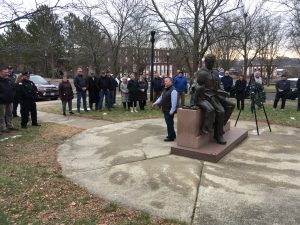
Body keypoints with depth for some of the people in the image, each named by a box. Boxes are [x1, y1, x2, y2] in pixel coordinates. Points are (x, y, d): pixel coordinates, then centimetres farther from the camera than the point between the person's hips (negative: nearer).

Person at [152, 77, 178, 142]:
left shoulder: (173, 90, -18)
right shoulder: (165, 89, 11)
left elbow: (174, 101, -21)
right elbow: (161, 97, 21)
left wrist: (172, 111, -23)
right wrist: (155, 103, 9)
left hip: (169, 111, -9)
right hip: (165, 110, 9)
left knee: (169, 123, -1)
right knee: (169, 123, 18)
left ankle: (171, 137, 10)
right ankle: (172, 135, 32)